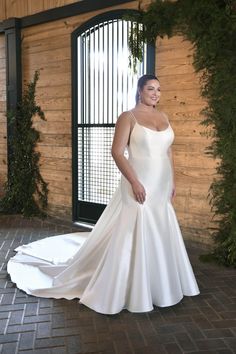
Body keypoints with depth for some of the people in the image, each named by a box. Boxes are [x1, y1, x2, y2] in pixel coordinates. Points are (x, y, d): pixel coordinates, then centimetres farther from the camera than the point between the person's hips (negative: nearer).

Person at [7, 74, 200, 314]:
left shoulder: (164, 117, 12)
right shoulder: (129, 117, -8)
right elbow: (117, 152, -15)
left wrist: (173, 181, 13)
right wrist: (134, 182, -21)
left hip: (161, 187, 7)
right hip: (139, 186, -7)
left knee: (160, 235, 15)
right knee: (131, 237, -1)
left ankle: (158, 286, 33)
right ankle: (122, 291, 15)